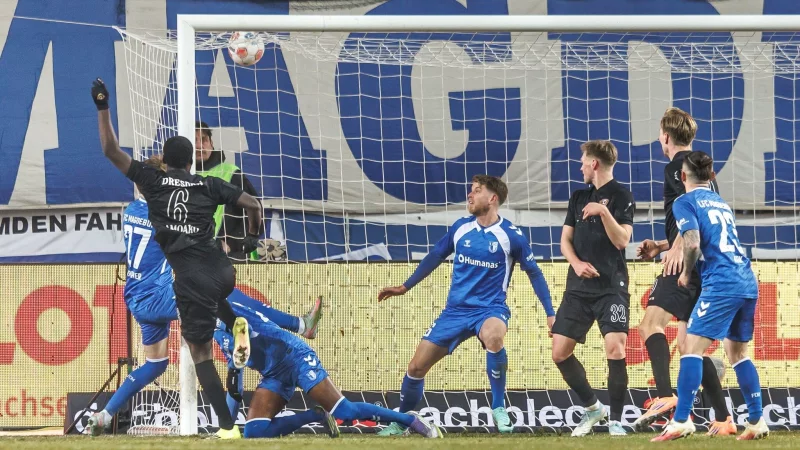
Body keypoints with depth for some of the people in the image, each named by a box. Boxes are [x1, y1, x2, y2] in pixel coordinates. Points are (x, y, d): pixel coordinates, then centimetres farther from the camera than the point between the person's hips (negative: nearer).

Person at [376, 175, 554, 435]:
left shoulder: (512, 236, -9)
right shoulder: (461, 228, 2)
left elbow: (534, 273, 1)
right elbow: (436, 256, 17)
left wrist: (550, 314, -2)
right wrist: (405, 287, 21)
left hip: (490, 309, -4)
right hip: (456, 310, 4)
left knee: (493, 336, -40)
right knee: (417, 366, -1)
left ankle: (499, 408, -22)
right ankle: (400, 422, 23)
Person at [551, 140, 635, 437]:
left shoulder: (621, 196, -3)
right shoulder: (579, 197, 15)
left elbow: (622, 240, -12)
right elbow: (565, 239, 13)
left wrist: (604, 211, -25)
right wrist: (576, 263, -6)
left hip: (611, 287, -6)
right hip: (579, 287, 6)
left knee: (615, 347, -21)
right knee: (560, 352, 2)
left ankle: (615, 420, -10)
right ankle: (592, 407, 20)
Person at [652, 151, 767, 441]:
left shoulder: (685, 202, 1)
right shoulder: (721, 203, 25)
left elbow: (692, 243, -14)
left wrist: (686, 273, 5)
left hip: (721, 284, -7)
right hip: (748, 283, 7)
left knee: (692, 349, -9)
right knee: (738, 353, 18)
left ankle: (681, 421, -18)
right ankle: (757, 422, 15)